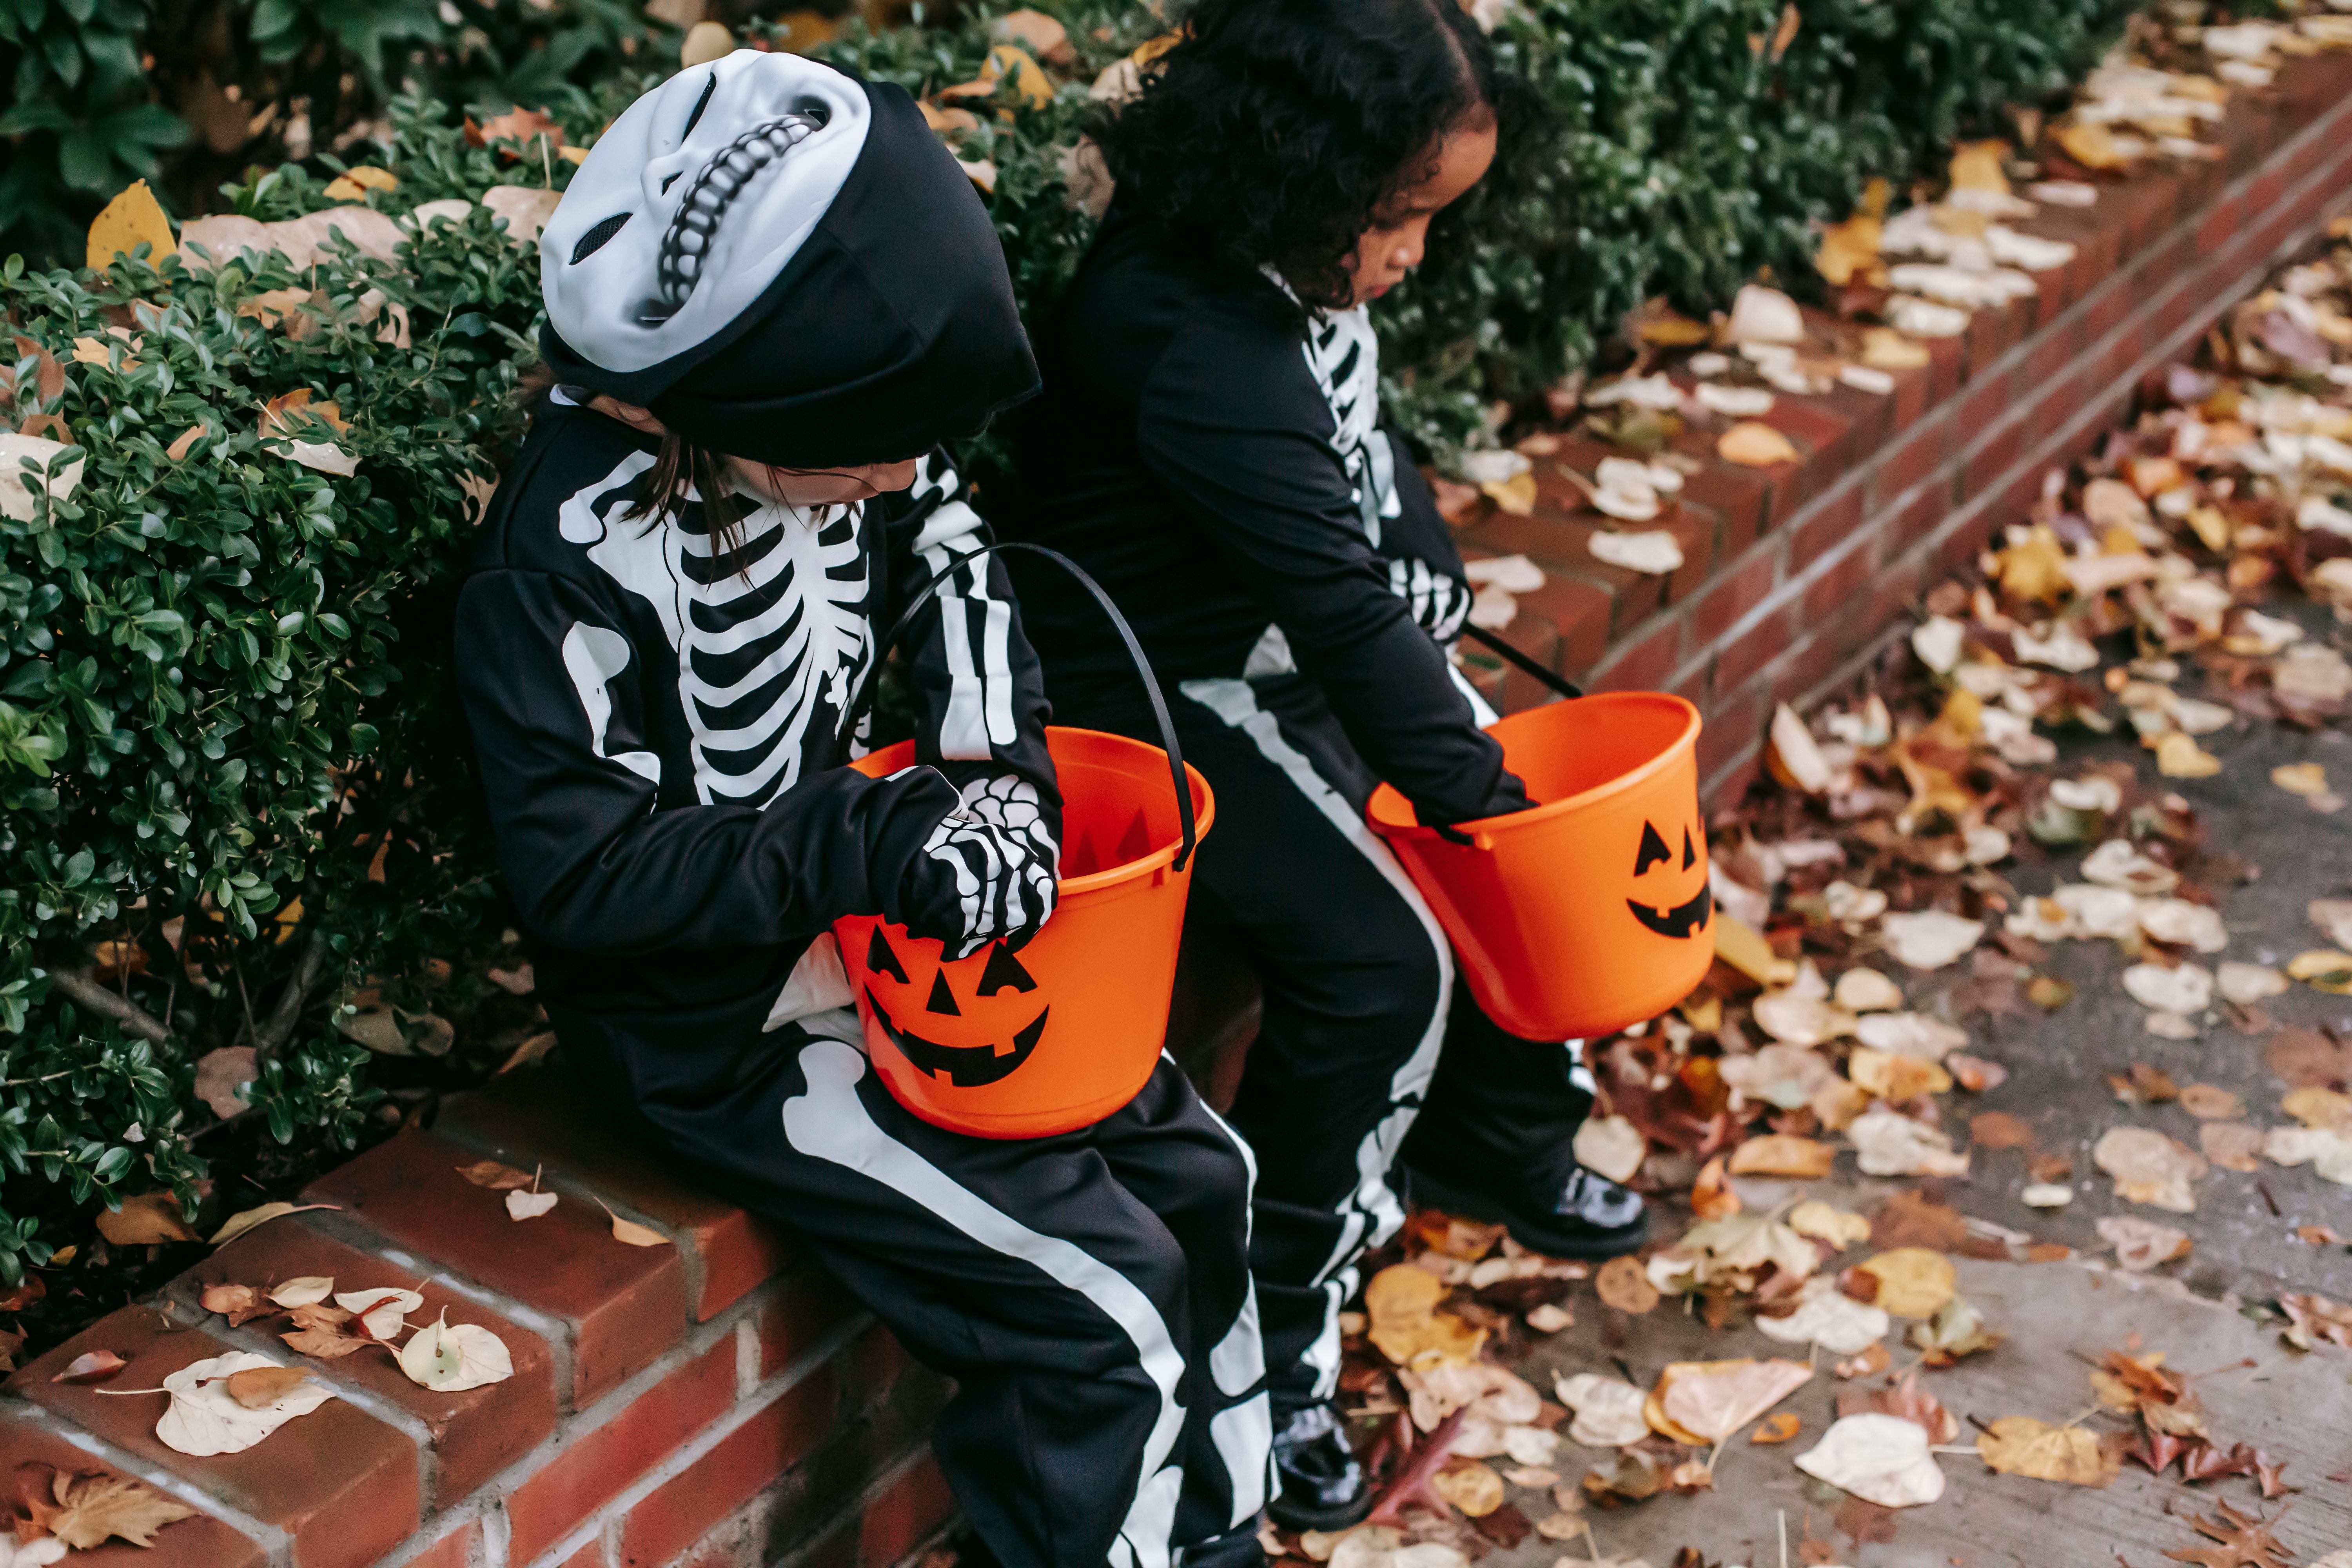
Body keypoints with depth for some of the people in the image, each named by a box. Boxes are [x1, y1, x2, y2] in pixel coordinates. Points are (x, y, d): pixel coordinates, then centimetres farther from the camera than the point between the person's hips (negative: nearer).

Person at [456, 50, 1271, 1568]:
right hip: (721, 1035, -7)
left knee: (1198, 1176, 11)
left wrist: (1003, 775, -8)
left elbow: (958, 564, 8)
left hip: (876, 939, 8)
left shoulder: (827, 442, -10)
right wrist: (869, 842, -32)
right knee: (1110, 1314, -12)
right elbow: (578, 872, -26)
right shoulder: (571, 567, -29)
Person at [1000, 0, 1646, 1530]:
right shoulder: (1195, 348, -32)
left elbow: (1372, 459, 15)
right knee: (1374, 957, -22)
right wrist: (1468, 790, -22)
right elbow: (1334, 599, -29)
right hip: (1165, 698, -10)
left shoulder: (1303, 272, -3)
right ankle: (1275, 1322, -6)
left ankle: (1499, 1140, 32)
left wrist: (1433, 607, 3)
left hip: (1294, 648, 10)